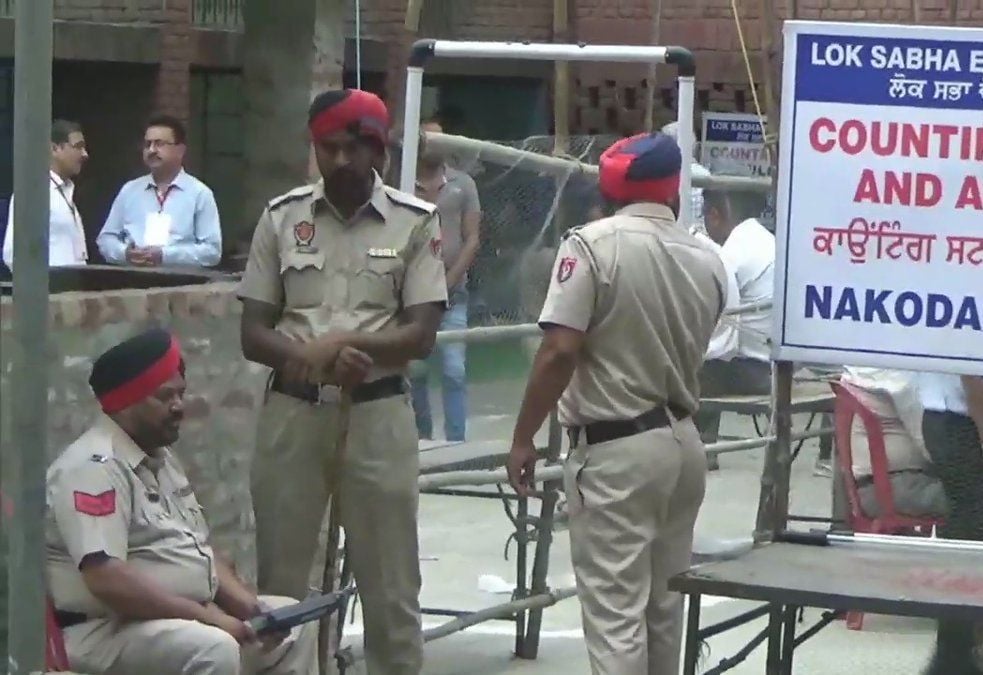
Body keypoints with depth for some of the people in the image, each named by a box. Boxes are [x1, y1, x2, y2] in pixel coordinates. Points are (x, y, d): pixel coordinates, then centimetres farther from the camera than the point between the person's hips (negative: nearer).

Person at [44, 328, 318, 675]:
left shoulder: (161, 459, 15)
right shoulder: (95, 467, -19)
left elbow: (197, 547, 21)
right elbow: (106, 580, -29)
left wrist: (248, 606, 2)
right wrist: (207, 616, -25)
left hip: (182, 617, 11)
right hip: (108, 630, -11)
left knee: (295, 623, 11)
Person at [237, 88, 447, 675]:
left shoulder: (416, 222, 0)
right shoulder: (282, 217, 4)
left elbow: (421, 336, -5)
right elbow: (254, 334, 2)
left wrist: (347, 344, -21)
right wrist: (309, 358, -18)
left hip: (378, 411, -2)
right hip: (294, 409, 2)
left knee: (390, 582, 3)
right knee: (278, 577, 7)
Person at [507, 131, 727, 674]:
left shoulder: (594, 244, -13)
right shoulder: (707, 260, 4)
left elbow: (560, 352, -18)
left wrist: (522, 438, -11)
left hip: (616, 448, -6)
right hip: (683, 442, 6)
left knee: (615, 610, -6)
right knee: (662, 602, 18)